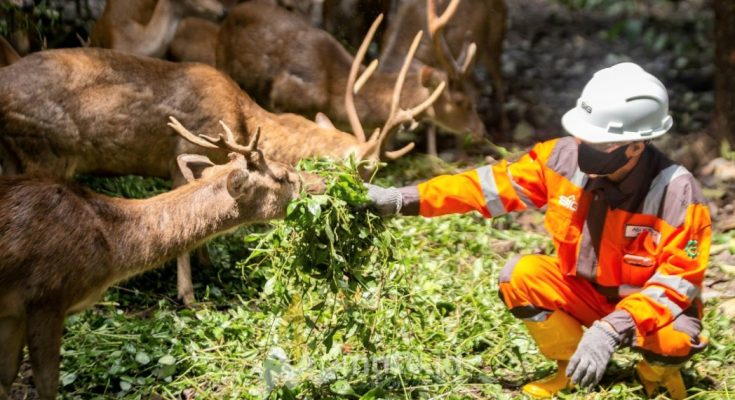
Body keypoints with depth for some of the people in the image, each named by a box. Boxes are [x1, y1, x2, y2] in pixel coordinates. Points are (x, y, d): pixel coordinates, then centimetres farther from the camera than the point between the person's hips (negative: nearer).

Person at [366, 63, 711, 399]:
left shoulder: (677, 194, -29)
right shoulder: (566, 158, -19)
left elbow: (676, 284, -28)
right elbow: (492, 184, -12)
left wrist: (611, 329, -43)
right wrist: (404, 200, -18)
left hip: (653, 304, -4)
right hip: (587, 291, 4)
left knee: (673, 337, -36)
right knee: (520, 275, -21)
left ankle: (658, 372, 4)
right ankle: (572, 368, 2)